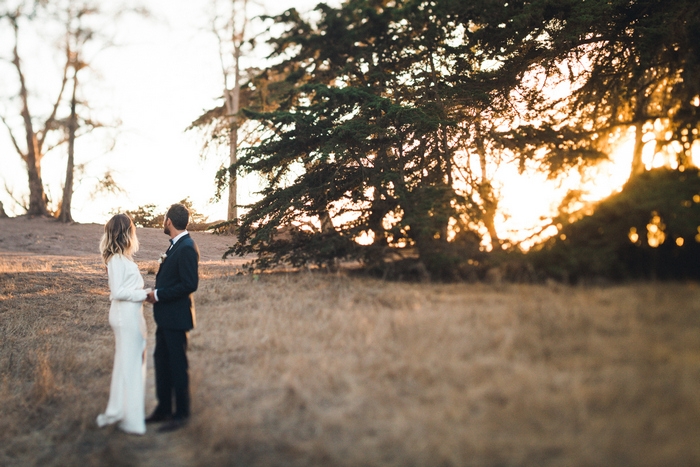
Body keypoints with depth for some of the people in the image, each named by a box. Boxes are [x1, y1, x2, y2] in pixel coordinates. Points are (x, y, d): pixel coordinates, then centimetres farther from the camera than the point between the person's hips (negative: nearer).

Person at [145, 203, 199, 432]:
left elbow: (190, 284, -24)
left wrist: (159, 295, -18)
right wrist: (156, 292, 3)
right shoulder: (176, 246, 13)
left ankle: (181, 414, 12)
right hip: (165, 316, 10)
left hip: (176, 317, -10)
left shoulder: (187, 248, -19)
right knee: (161, 361, 16)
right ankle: (163, 409, 28)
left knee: (177, 365, 1)